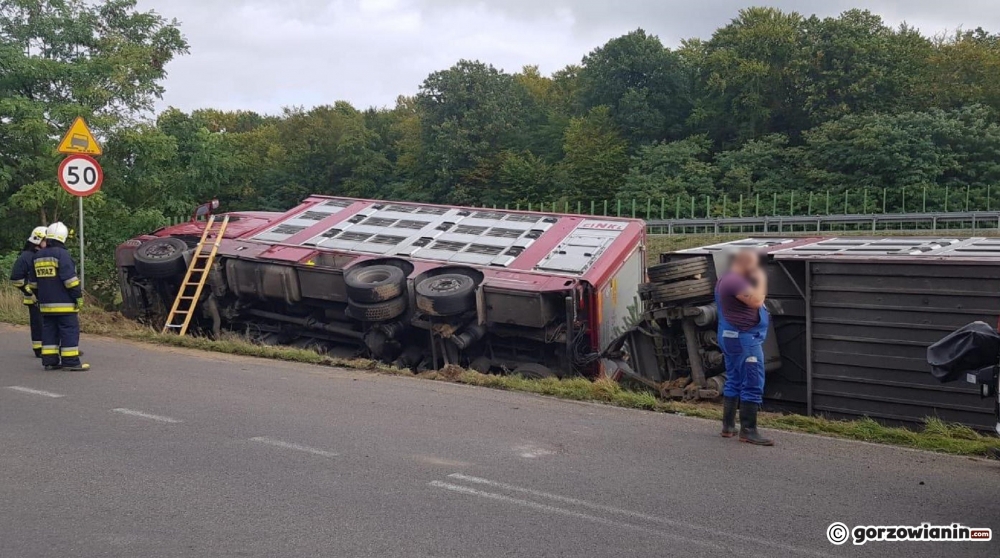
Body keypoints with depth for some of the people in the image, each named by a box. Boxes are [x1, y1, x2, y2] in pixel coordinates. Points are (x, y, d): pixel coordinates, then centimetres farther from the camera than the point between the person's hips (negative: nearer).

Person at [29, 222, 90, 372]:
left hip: (46, 304, 8)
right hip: (64, 303, -8)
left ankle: (49, 361, 11)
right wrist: (78, 296, -11)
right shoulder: (61, 254, -13)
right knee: (70, 331, -5)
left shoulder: (38, 256, 13)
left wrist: (40, 298, 27)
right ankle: (71, 361, -7)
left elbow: (34, 282, 20)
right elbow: (70, 279, -17)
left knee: (49, 331, 11)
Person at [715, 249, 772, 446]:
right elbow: (756, 301, -24)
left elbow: (755, 299, 22)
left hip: (733, 337, 11)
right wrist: (761, 279, -12)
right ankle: (748, 431, -7)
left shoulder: (730, 279, 16)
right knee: (753, 384, -9)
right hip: (743, 338, -11)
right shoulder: (735, 280, -18)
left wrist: (758, 286, 6)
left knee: (734, 382, 15)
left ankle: (728, 426, 20)